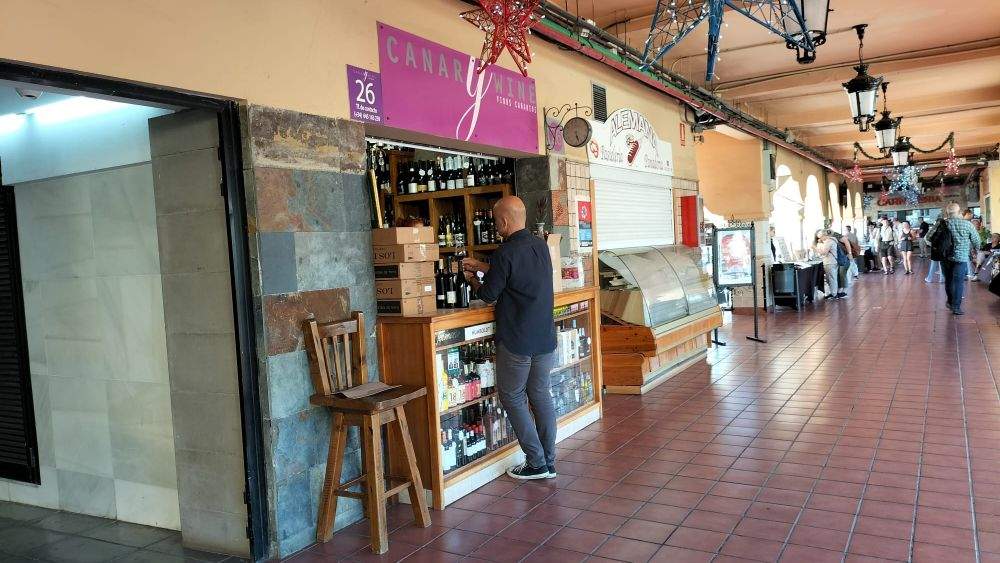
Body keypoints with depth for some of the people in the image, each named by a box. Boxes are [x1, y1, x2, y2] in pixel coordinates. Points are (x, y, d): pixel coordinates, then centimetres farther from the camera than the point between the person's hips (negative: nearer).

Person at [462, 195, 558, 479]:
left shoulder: (505, 253, -18)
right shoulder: (541, 245, 7)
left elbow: (488, 294, -8)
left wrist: (472, 279, 13)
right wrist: (482, 266, 29)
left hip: (517, 341, -7)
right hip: (545, 337, 7)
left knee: (513, 397, 6)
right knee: (541, 395, 13)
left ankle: (537, 463, 7)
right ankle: (549, 463, 19)